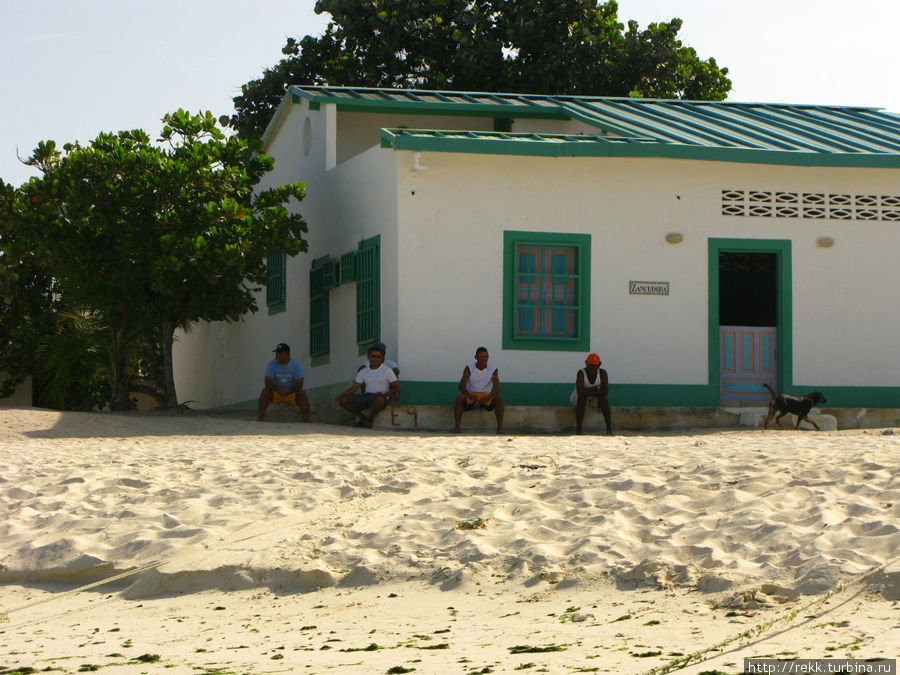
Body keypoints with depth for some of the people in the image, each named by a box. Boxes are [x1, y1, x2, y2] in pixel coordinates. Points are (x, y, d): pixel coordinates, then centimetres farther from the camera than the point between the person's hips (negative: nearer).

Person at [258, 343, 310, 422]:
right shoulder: (272, 364, -9)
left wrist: (288, 391, -35)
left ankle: (306, 421, -30)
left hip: (292, 393, 0)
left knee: (302, 393, -29)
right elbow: (268, 382, -15)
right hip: (275, 393, 0)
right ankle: (260, 418, -32)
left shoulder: (297, 366, -10)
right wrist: (278, 389, -34)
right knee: (265, 391, -29)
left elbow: (299, 384, -15)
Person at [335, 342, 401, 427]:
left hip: (379, 396, -4)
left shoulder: (387, 371, 5)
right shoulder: (363, 372, 15)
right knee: (342, 401, -15)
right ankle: (363, 417, 2)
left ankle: (370, 418, -13)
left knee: (380, 400, -43)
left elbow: (397, 387, 2)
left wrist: (384, 394, -13)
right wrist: (341, 395, -8)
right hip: (365, 396, 4)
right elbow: (354, 387, 9)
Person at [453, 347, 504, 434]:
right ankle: (457, 426, -31)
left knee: (499, 398, -29)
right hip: (471, 397, -1)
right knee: (459, 398, -32)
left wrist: (487, 397, -32)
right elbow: (461, 387, -14)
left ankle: (500, 427, -28)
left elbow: (497, 388, -12)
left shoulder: (493, 370, -4)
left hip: (487, 398, 1)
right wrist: (471, 396, -33)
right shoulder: (469, 369, -7)